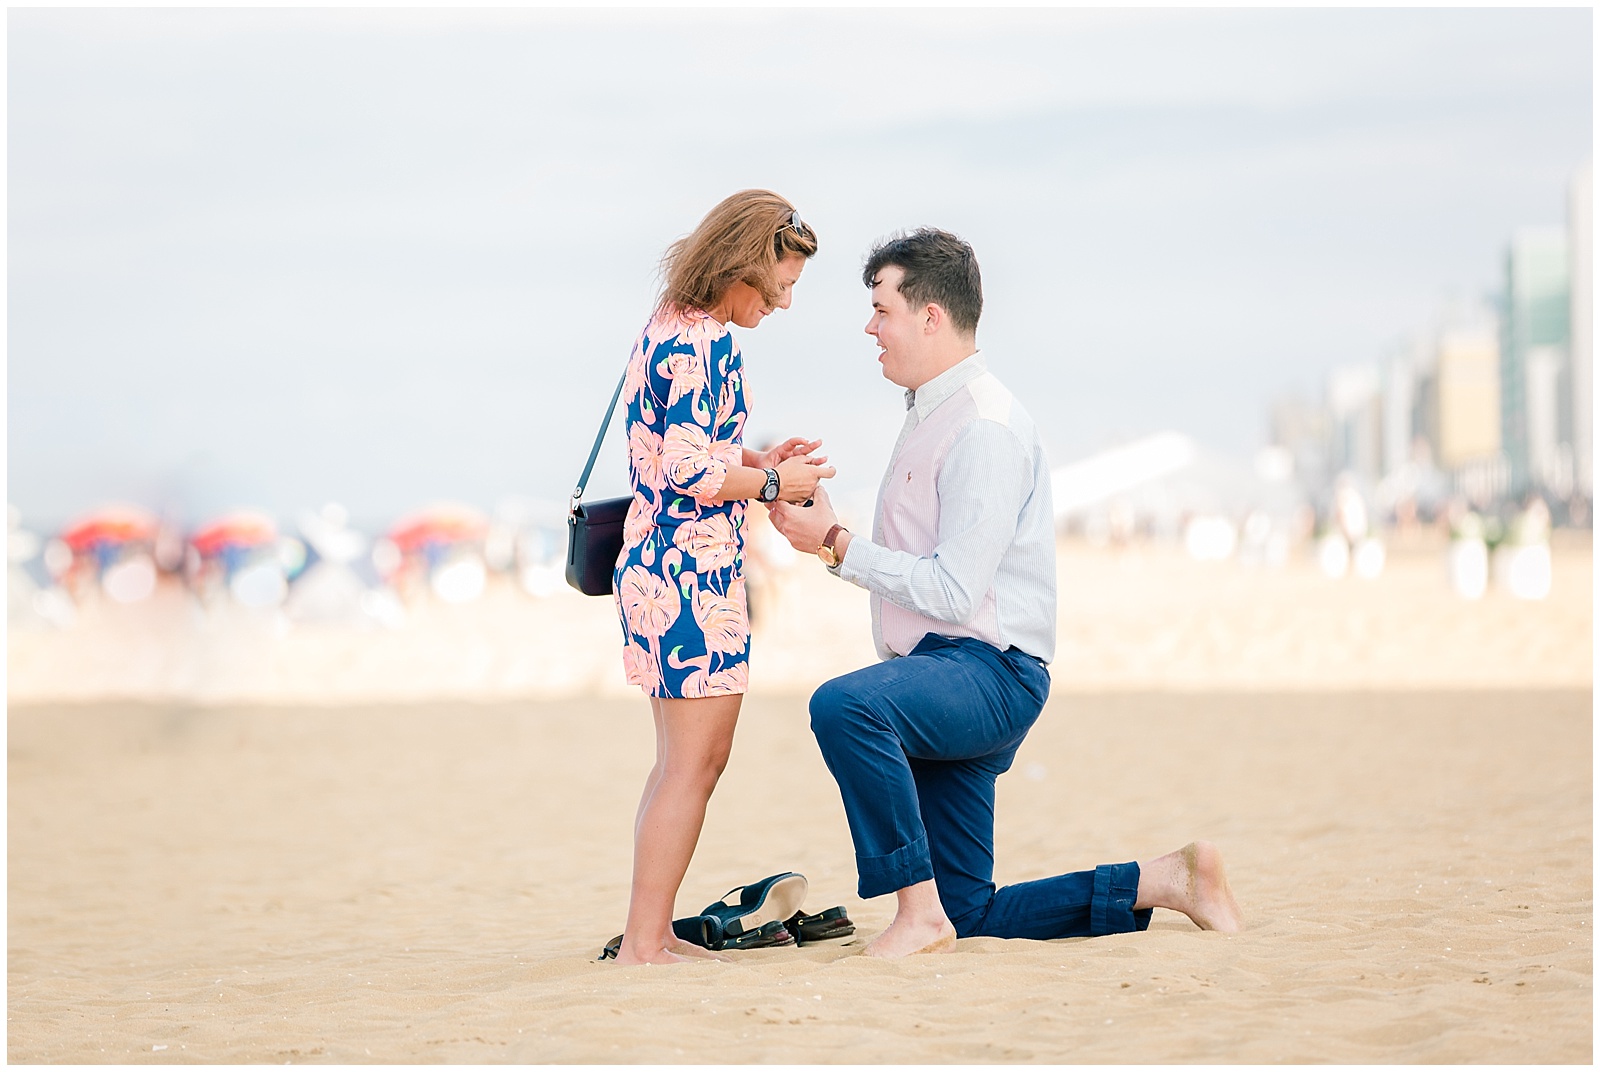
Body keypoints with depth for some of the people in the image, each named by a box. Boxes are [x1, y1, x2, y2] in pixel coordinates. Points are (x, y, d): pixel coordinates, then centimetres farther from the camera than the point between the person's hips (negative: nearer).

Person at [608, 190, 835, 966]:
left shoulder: (669, 329, 15)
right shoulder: (702, 343, -16)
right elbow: (689, 470, -20)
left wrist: (757, 463, 13)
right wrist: (770, 484, -7)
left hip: (657, 561, 11)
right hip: (693, 569, -11)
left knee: (688, 760, 15)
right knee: (692, 761, -7)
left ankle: (651, 934, 17)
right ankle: (644, 943, -6)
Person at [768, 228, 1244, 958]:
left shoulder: (983, 427, -14)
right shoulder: (933, 415, 18)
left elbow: (953, 591, -21)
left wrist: (836, 545, -16)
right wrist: (832, 544, 10)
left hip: (988, 674, -10)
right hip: (944, 680, 10)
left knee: (843, 704, -39)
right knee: (969, 915, 9)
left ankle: (920, 911, -30)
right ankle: (1165, 881, 17)